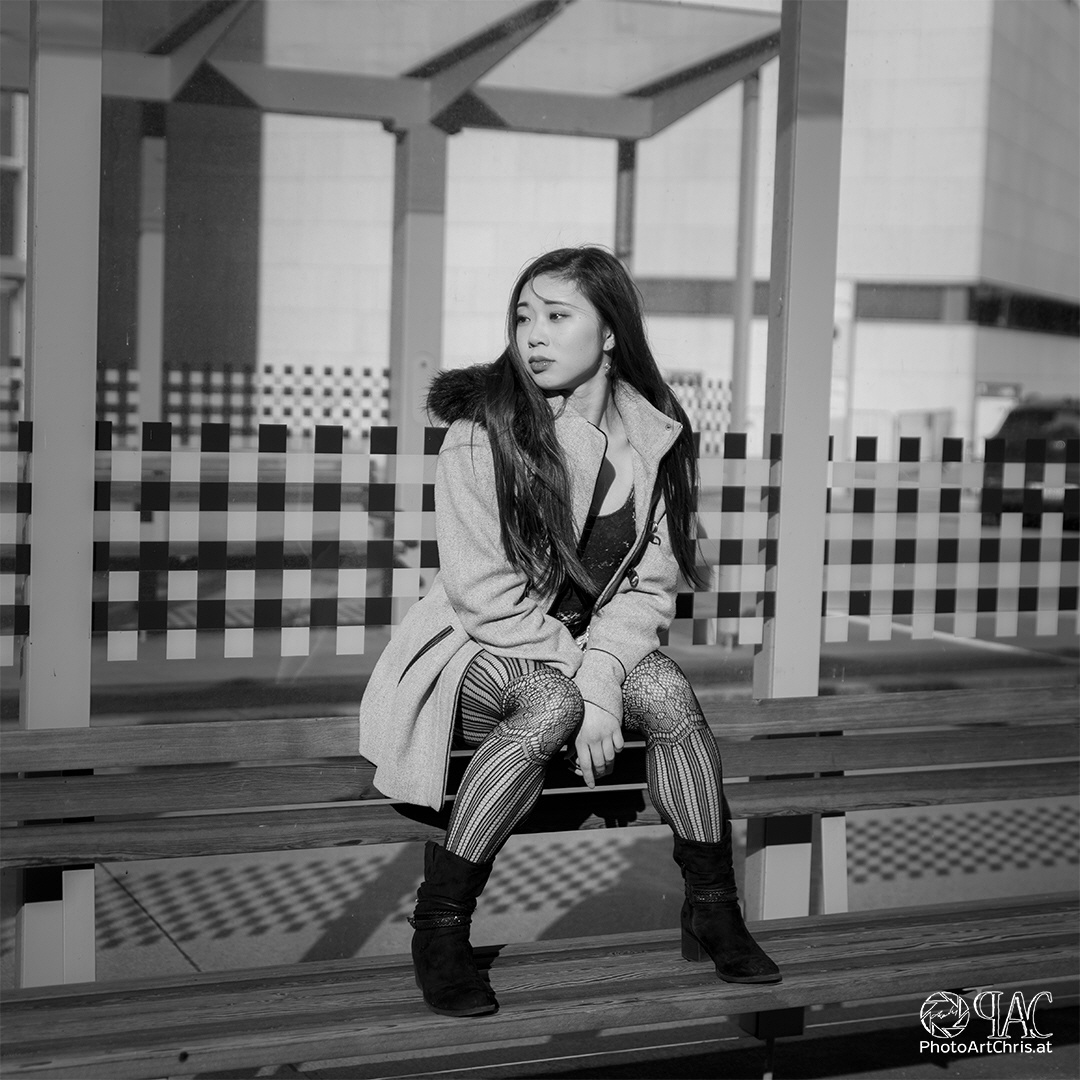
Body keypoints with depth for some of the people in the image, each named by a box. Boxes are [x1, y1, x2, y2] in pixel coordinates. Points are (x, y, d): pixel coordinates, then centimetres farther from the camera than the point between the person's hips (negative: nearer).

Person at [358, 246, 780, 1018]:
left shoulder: (653, 438, -4)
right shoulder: (482, 431, -15)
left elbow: (650, 585, -3)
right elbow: (486, 593, -17)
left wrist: (602, 677, -20)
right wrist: (579, 683, -23)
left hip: (603, 645, 4)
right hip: (485, 651, -4)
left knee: (668, 691, -25)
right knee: (551, 705, -34)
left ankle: (713, 911, -9)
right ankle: (439, 924, -22)